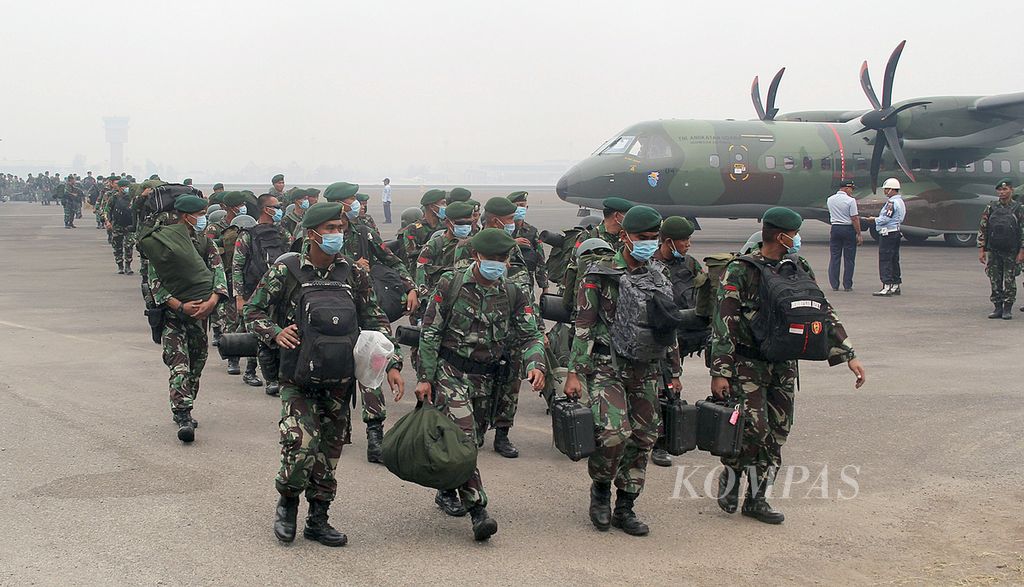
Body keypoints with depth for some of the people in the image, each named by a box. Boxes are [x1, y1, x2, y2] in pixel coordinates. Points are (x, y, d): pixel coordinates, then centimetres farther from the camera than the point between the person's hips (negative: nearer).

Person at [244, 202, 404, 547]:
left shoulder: (353, 275, 5)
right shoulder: (286, 271, -5)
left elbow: (375, 321, 10)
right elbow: (252, 311, 1)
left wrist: (392, 364, 1)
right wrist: (275, 333, -18)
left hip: (339, 379, 4)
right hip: (298, 378, -4)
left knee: (330, 449, 8)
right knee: (302, 443, -18)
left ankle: (318, 520, 23)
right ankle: (287, 504, 9)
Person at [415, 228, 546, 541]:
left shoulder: (513, 296, 3)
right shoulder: (450, 285, -7)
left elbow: (531, 335, 2)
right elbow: (430, 333, -4)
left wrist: (535, 364, -20)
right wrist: (424, 378, -7)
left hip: (484, 378, 5)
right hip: (449, 372, -5)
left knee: (472, 437, 12)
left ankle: (446, 491, 33)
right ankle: (478, 509, -20)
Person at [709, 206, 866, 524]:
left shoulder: (799, 268, 7)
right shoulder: (741, 271, -11)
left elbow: (823, 313, 12)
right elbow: (723, 323, -13)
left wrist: (848, 355, 5)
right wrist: (719, 373, -19)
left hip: (784, 365, 6)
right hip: (747, 363, -6)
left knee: (777, 432, 6)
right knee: (752, 429, -13)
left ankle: (757, 499, 16)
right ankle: (729, 483, 12)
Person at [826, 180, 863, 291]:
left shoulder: (830, 200, 6)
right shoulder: (850, 201, -11)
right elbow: (854, 219, -12)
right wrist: (859, 234, -7)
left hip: (835, 229, 4)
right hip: (848, 229, -4)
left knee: (834, 257, 8)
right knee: (849, 259, 4)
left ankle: (834, 285, 7)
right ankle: (847, 285, 5)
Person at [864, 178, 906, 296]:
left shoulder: (892, 202, -16)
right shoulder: (901, 201, 16)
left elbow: (885, 219, -21)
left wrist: (874, 219, -3)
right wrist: (877, 219, 15)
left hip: (888, 234, -10)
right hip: (896, 233, 10)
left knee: (885, 260, -9)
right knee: (894, 260, 13)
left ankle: (887, 286, -12)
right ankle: (896, 285, 16)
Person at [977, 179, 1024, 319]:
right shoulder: (991, 208, 5)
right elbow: (982, 230, 6)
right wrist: (981, 250, 0)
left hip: (1011, 252, -2)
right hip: (993, 251, 2)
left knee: (1010, 282, 0)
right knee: (995, 282, 4)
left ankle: (1008, 309, 8)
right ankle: (998, 308, 13)